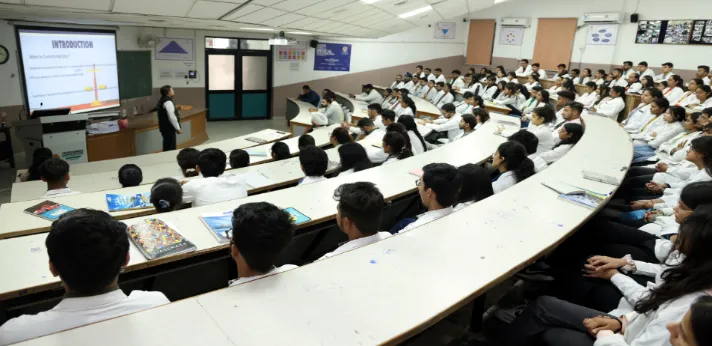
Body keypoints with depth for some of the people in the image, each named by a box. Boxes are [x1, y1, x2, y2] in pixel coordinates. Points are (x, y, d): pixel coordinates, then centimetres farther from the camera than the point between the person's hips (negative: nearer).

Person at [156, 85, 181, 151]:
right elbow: (172, 117, -23)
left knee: (167, 147, 16)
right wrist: (178, 128, -17)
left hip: (164, 127, 10)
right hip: (169, 128, -10)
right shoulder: (168, 102, -19)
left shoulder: (162, 100, 13)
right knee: (170, 148, -5)